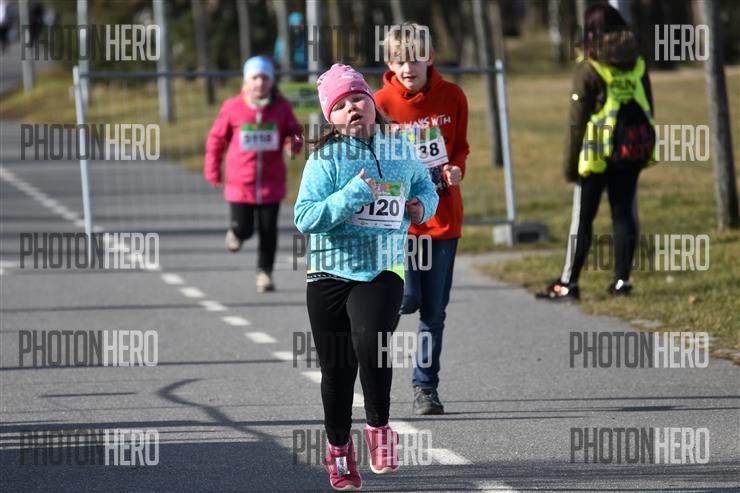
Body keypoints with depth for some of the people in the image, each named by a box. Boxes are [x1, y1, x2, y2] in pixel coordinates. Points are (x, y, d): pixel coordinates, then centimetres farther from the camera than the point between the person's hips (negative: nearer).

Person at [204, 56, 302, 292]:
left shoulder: (281, 107, -1)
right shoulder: (233, 107, -4)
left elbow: (294, 133, 10)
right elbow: (216, 137, 7)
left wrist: (293, 144, -15)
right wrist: (212, 169, 6)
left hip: (271, 182, 1)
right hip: (240, 181, -1)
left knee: (268, 231, 0)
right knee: (243, 229, -2)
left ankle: (264, 273, 14)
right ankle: (236, 232, 34)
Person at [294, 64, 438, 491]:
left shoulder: (399, 149, 5)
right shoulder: (326, 158, -6)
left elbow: (424, 183, 26)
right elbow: (305, 218, -15)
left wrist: (423, 205, 4)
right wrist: (353, 194, -23)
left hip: (383, 271, 0)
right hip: (332, 270, 0)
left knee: (371, 343, -26)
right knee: (337, 368, 8)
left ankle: (379, 426, -2)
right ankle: (339, 448, 30)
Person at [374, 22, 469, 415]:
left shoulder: (452, 97, 2)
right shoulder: (381, 103, -5)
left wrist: (456, 169, -6)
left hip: (442, 216, 2)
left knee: (434, 309, 5)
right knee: (406, 298, -15)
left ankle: (426, 387, 16)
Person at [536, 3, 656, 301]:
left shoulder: (588, 70, -11)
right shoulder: (638, 65, 5)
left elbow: (577, 122, -9)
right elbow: (647, 110, 12)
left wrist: (570, 163, -2)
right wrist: (643, 149, 20)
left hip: (598, 154, -5)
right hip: (633, 151, 5)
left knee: (582, 218, 1)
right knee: (624, 214, 10)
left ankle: (569, 283, 2)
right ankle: (621, 280, 9)